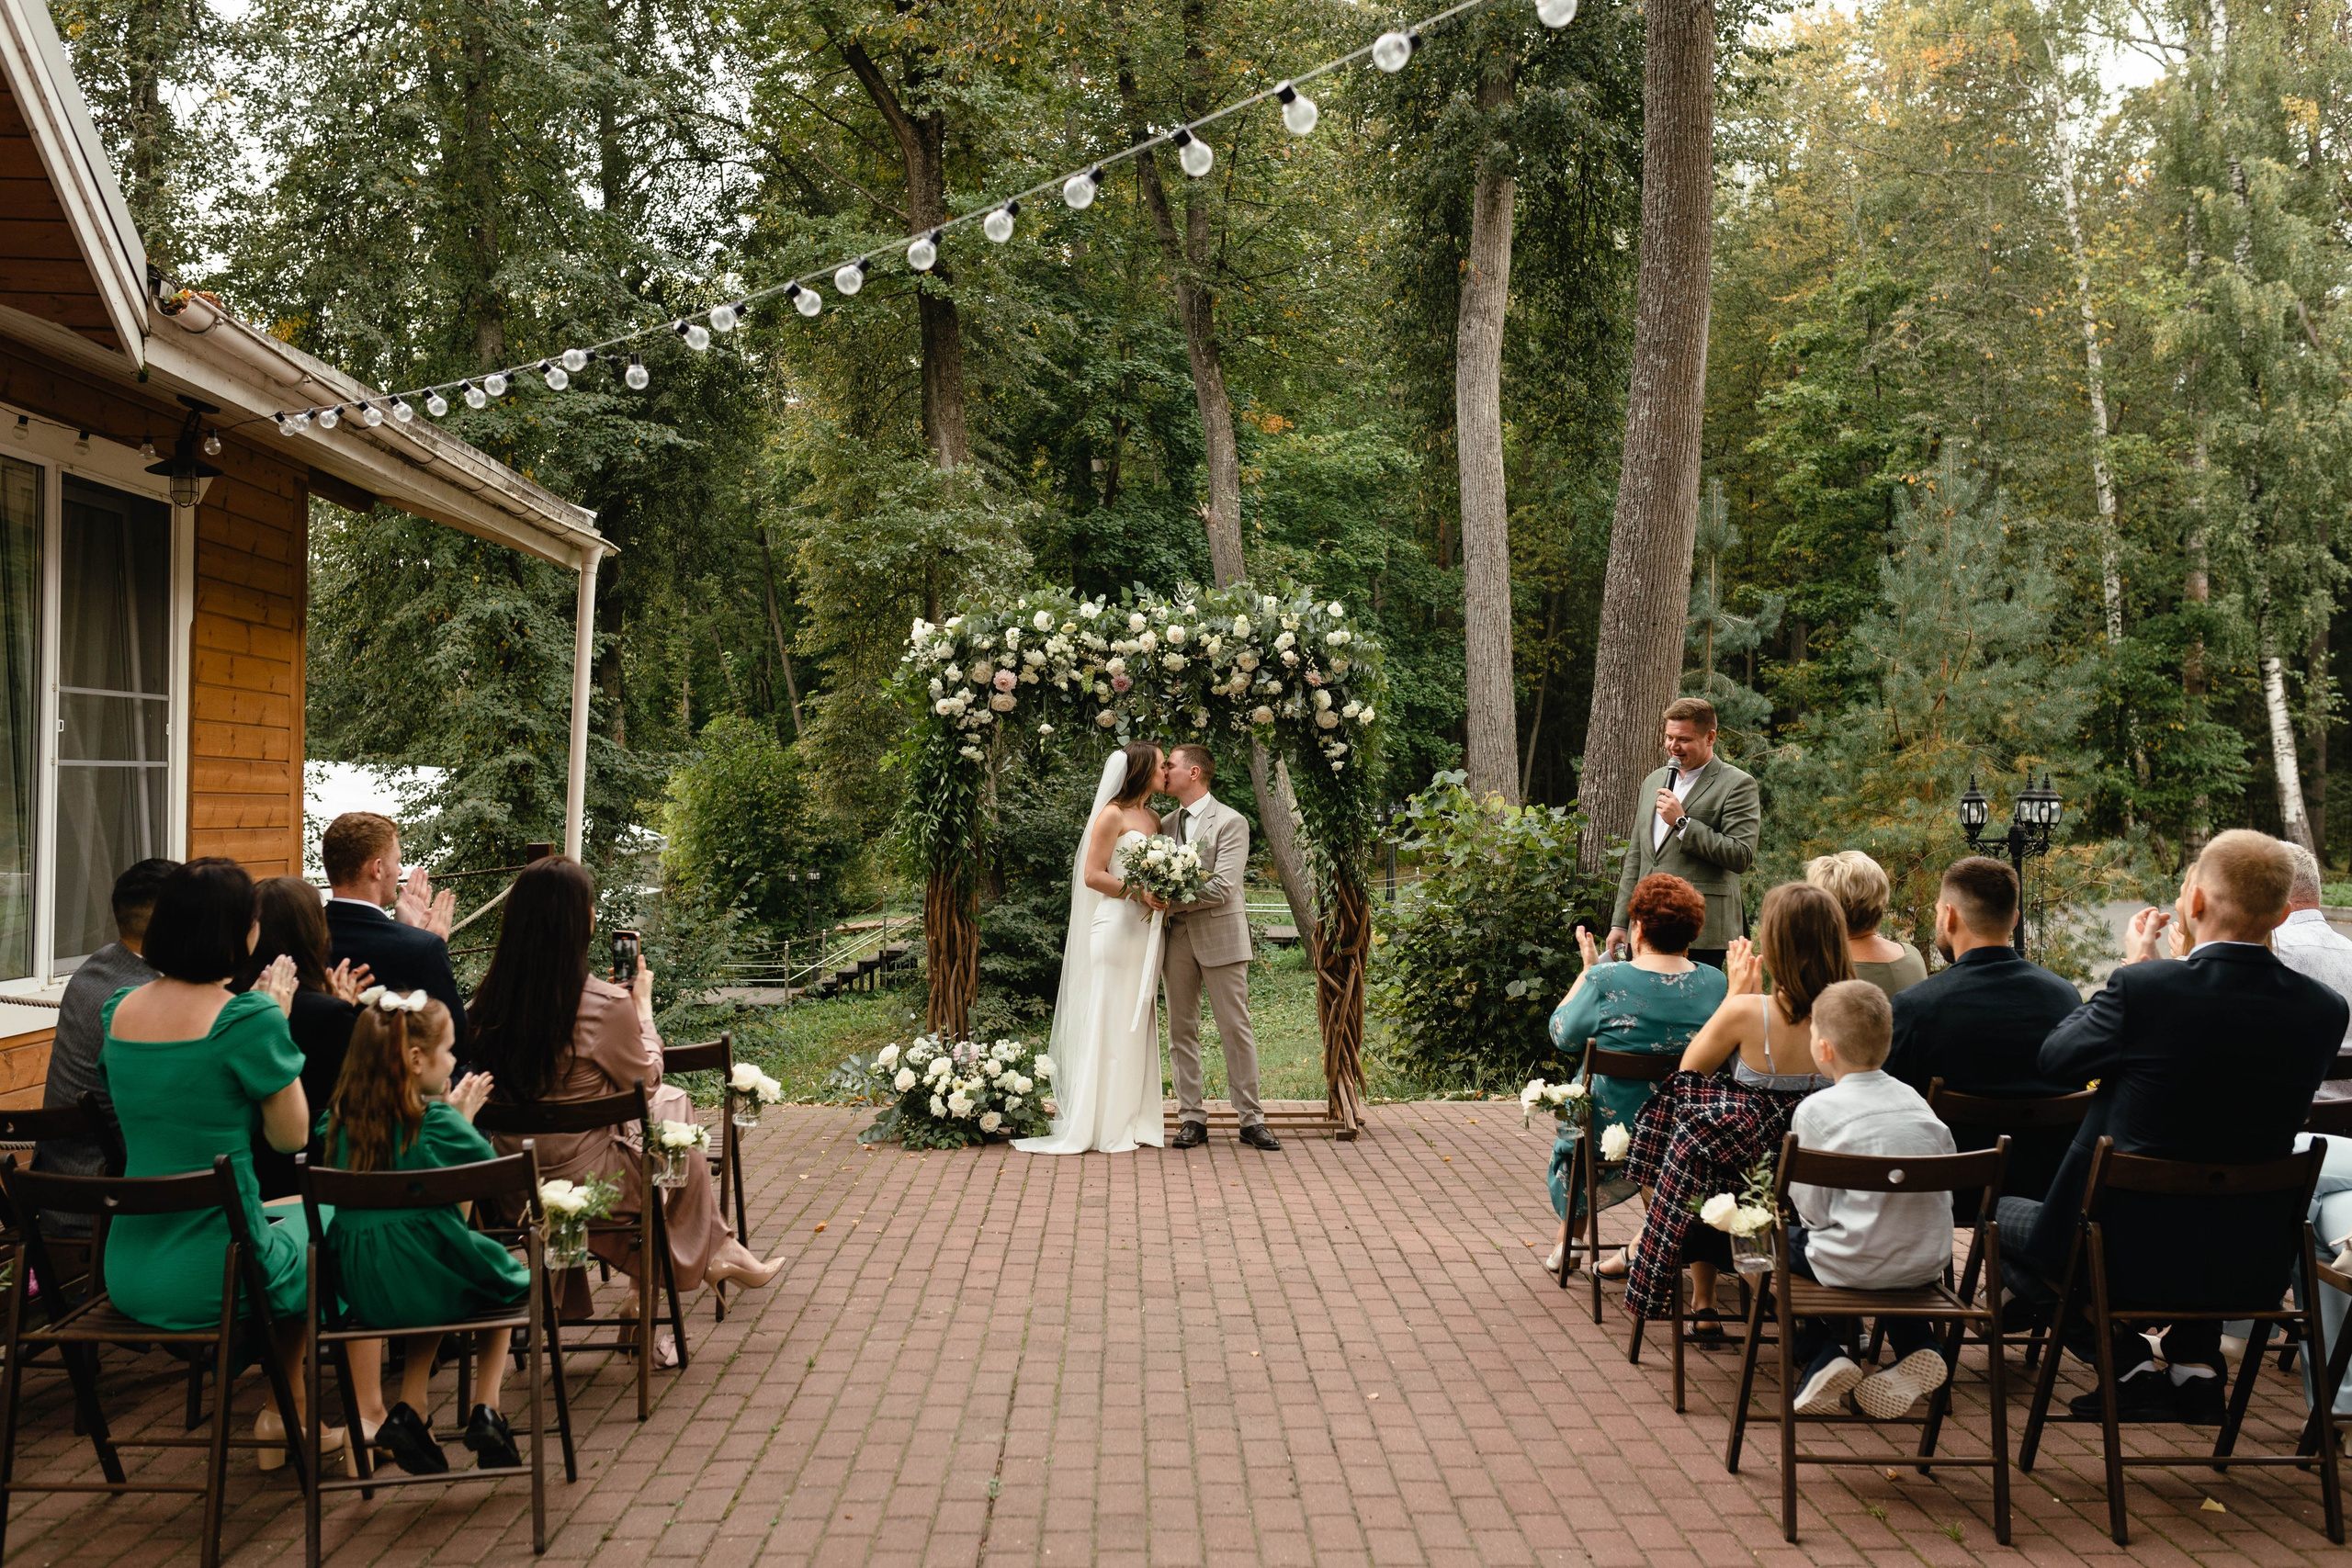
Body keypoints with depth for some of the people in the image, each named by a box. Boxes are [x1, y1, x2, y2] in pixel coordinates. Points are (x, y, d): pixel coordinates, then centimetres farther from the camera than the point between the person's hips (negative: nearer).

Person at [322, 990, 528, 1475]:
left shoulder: (342, 1120, 3)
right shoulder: (438, 1122, -12)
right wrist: (464, 1117, 8)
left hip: (363, 1290, 5)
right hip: (428, 1280, -4)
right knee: (512, 1280, 27)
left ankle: (409, 1412, 21)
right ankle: (486, 1412, 17)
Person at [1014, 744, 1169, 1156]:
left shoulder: (1154, 819, 16)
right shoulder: (1112, 815, -8)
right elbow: (1093, 875, -12)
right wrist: (1138, 891, -17)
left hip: (1146, 930, 8)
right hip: (1117, 927, -8)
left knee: (1139, 1025, 9)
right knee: (1111, 1024, -4)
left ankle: (1134, 1120, 14)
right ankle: (1105, 1126, 1)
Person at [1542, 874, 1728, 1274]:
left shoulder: (1604, 981, -19)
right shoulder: (1718, 984, -9)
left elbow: (1562, 1035, -5)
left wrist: (1588, 968, 7)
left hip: (1611, 1135, -2)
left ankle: (1568, 1240, 45)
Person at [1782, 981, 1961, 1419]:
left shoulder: (1816, 1110, -10)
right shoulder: (1913, 1099, 7)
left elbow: (1813, 1208, -8)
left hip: (1854, 1265, -6)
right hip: (1928, 1262, 6)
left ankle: (1823, 1355, 7)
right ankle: (1917, 1349, 19)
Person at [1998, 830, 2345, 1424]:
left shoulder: (2145, 986, -22)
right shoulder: (2323, 1009, -9)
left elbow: (2056, 1058, -4)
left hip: (2131, 1257, -5)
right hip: (2253, 1268, 5)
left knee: (2006, 1216, 25)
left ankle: (2130, 1362, 12)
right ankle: (2194, 1364, 26)